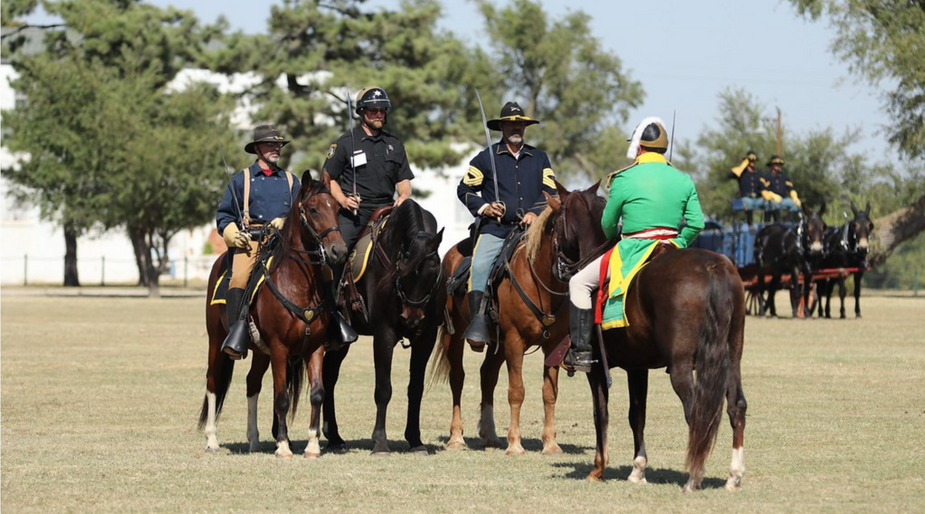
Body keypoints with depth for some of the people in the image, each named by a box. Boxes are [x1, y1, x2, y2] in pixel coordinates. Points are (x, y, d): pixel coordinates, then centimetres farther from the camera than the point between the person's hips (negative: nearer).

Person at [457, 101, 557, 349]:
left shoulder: (539, 158, 16)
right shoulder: (486, 157, 9)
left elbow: (550, 192, 12)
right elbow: (464, 189, 12)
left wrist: (535, 212, -6)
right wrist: (484, 207, -4)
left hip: (530, 230, 3)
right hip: (495, 229, -3)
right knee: (480, 266, -27)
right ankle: (478, 325, -32)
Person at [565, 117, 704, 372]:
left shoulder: (624, 179, -5)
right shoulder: (684, 180, 7)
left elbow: (607, 224, 4)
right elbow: (696, 224, 1)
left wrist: (614, 238, 26)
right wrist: (677, 244, 14)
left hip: (633, 251, -5)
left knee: (579, 283, 7)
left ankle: (581, 350, -1)